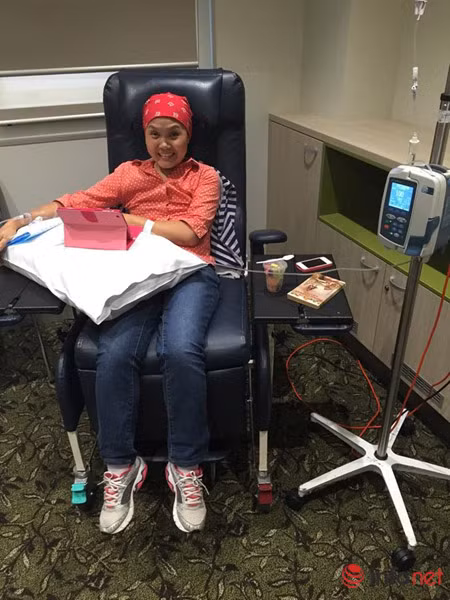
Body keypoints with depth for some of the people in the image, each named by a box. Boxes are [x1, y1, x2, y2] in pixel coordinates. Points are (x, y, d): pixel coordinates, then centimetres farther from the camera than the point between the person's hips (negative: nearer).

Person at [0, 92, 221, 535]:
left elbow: (189, 232, -2)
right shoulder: (129, 173, 21)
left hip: (190, 272, -1)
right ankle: (120, 468, -6)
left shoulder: (204, 176, 15)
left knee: (181, 351, -33)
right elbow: (79, 203, 8)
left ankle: (186, 468, -12)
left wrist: (129, 219, -4)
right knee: (114, 354, -27)